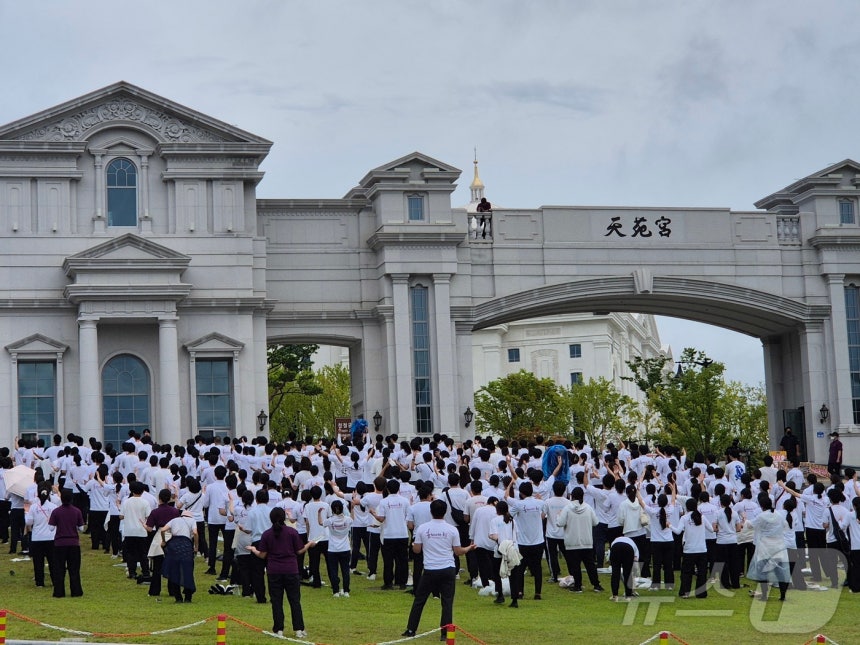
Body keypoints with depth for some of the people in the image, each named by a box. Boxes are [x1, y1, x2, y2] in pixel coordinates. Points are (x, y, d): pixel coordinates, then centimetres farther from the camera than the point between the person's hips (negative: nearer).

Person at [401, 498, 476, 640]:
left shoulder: (422, 528, -2)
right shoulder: (452, 530, -2)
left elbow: (416, 550, 3)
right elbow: (458, 551, 2)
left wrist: (413, 544, 26)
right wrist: (469, 548, 22)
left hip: (430, 570, 0)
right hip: (448, 570, 0)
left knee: (419, 600, 11)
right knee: (447, 602, 4)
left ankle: (411, 630, 15)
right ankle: (445, 633, 1)